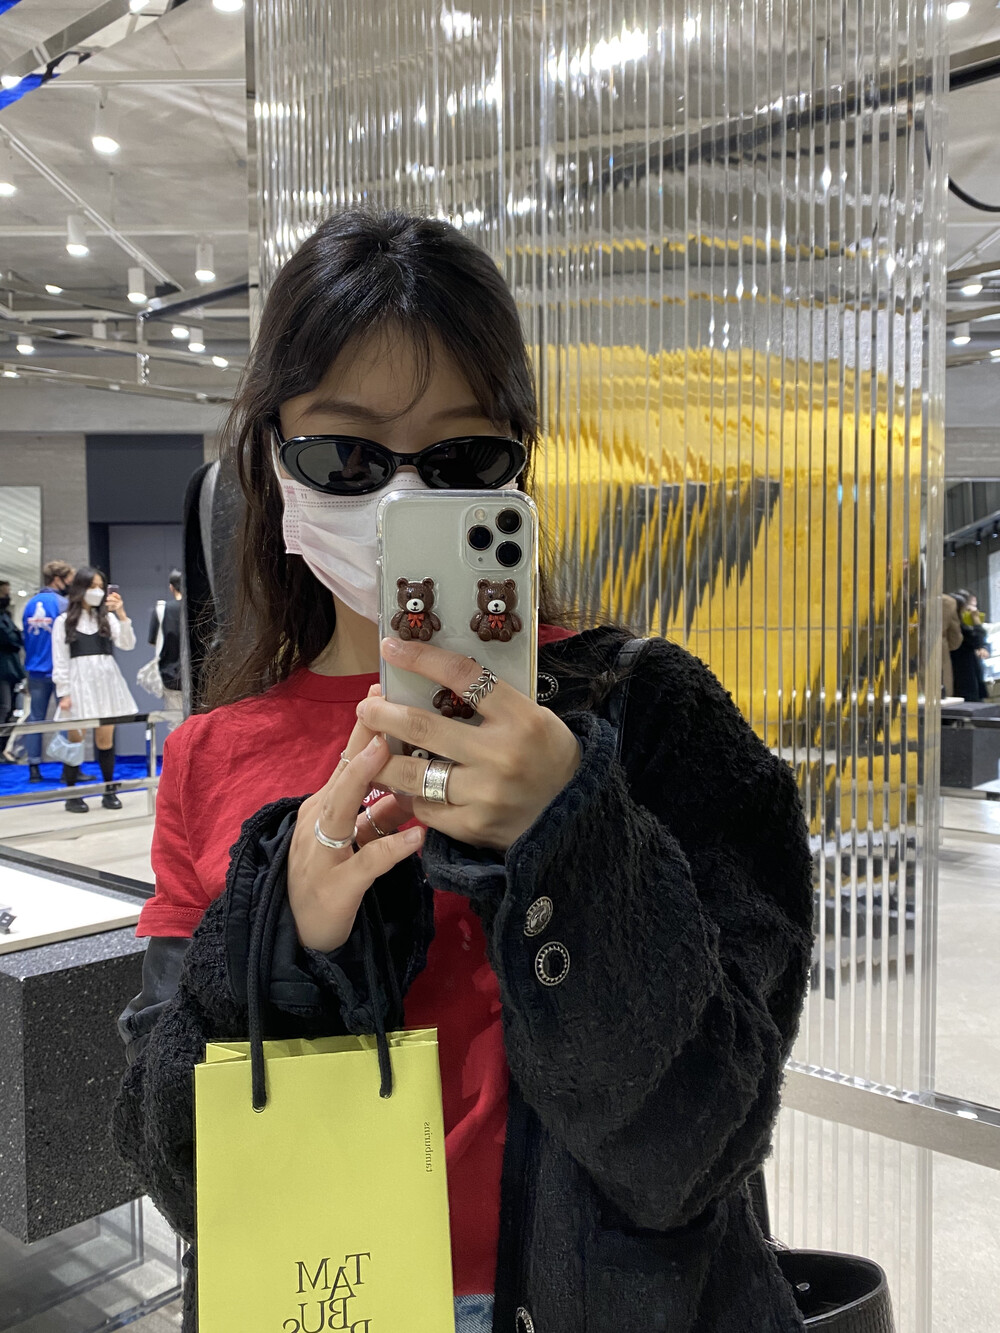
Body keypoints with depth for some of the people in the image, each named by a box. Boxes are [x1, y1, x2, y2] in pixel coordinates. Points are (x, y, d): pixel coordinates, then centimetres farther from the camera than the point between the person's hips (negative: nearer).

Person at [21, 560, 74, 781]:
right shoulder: (64, 603, -11)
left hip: (36, 670, 6)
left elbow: (26, 638, 15)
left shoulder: (31, 604, 10)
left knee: (36, 718, 8)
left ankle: (34, 768, 8)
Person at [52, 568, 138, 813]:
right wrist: (63, 693, -7)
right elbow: (60, 660, 0)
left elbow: (127, 645, -1)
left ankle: (109, 791, 12)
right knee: (75, 739, -1)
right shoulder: (64, 621, 4)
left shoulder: (108, 617, 11)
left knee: (105, 738, 3)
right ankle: (72, 794, 7)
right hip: (79, 682, -2)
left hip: (106, 680, 2)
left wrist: (121, 614, -11)